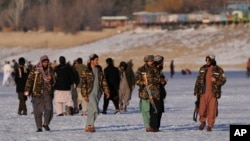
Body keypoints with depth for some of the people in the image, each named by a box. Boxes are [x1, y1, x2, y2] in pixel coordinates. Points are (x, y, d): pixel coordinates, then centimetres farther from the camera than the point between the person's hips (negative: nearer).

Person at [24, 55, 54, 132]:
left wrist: (50, 79, -7)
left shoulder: (50, 69, 9)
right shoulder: (35, 69, -1)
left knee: (49, 108, -10)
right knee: (38, 110, -2)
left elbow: (53, 82, 16)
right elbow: (30, 79, -2)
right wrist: (27, 90, -9)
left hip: (47, 91, 2)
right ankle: (39, 127, 6)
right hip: (37, 91, -2)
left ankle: (46, 124, 11)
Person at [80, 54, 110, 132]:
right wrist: (84, 95, -14)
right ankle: (90, 125, -6)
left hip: (98, 93, 6)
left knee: (91, 110, 10)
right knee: (95, 110, -15)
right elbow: (82, 83, -9)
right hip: (90, 93, -6)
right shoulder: (86, 71, -8)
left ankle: (88, 126, 17)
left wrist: (106, 91, 7)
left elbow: (103, 81, 14)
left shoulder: (99, 70, 10)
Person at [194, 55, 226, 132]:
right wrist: (196, 91, 9)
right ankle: (203, 122, 23)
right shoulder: (203, 68, 8)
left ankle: (210, 125, 9)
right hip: (203, 92, 2)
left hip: (213, 93, -2)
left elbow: (223, 80, 0)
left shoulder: (218, 70, -1)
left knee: (212, 109, -3)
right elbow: (198, 80, 12)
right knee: (202, 109, -2)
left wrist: (216, 80, -19)